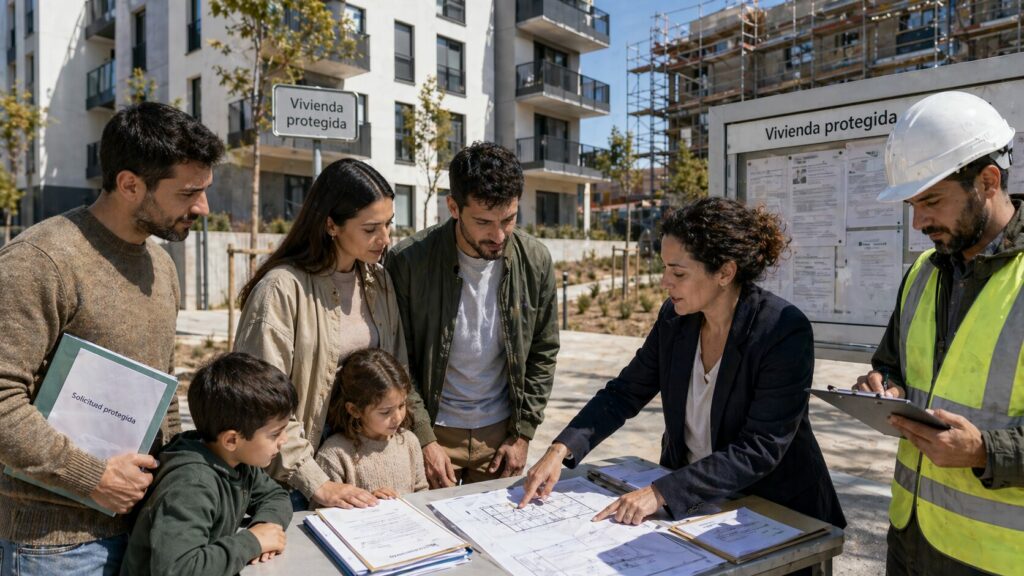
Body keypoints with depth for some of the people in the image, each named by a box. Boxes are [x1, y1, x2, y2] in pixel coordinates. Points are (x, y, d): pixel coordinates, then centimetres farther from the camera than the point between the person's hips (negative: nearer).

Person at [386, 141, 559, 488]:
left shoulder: (535, 261, -8)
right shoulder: (408, 261, -17)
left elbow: (543, 354, 1)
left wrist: (523, 434, 0)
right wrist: (423, 440, -12)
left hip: (500, 432, 3)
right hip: (432, 432, -2)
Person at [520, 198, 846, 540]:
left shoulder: (785, 332, -21)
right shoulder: (674, 318, -6)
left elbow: (759, 450, -23)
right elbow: (624, 393, 1)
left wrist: (661, 493, -29)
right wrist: (561, 450, -12)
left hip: (777, 512, -3)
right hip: (689, 504, 4)